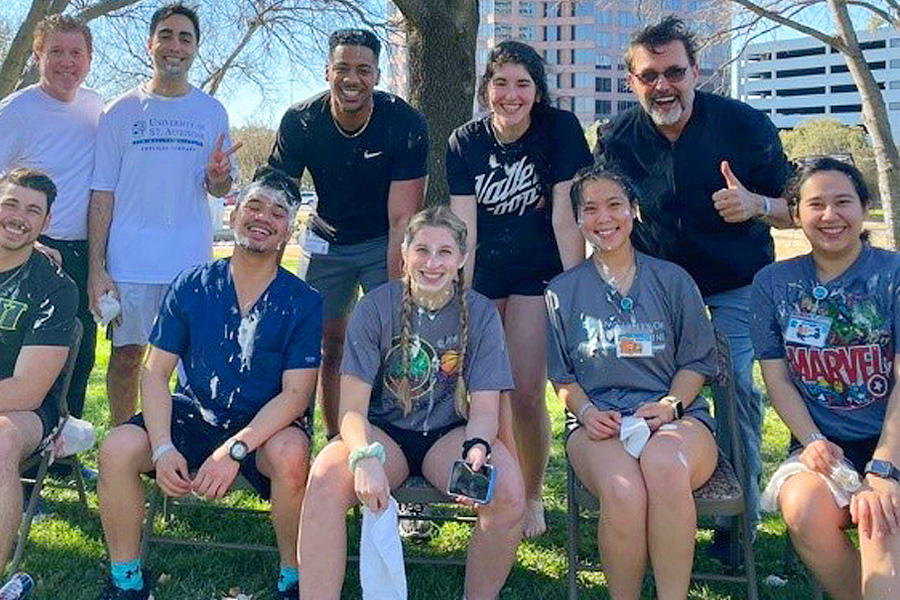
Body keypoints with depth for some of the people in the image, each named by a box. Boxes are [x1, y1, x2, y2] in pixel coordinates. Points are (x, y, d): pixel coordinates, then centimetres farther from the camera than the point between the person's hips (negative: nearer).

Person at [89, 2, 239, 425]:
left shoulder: (212, 112, 8)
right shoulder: (120, 112, 4)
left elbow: (220, 190, 10)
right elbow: (102, 192, 3)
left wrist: (217, 177, -15)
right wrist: (97, 267, -4)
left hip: (192, 262, 1)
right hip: (129, 260, 0)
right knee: (126, 356, 6)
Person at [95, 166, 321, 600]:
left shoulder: (304, 303, -9)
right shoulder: (192, 286, -1)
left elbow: (295, 394, -14)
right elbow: (155, 373, -3)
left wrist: (234, 450, -27)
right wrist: (163, 447, -18)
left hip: (266, 424, -3)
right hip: (194, 415, 3)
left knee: (291, 455, -35)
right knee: (117, 449, -21)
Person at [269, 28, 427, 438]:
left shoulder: (405, 124, -22)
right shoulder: (300, 122, -14)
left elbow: (401, 219, -23)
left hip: (383, 243, -2)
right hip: (326, 241, 3)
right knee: (328, 348, 6)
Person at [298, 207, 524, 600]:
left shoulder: (480, 313, -4)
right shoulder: (375, 307, -7)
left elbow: (484, 409, -5)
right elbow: (352, 407, -11)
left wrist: (477, 448, -29)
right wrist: (366, 457, -32)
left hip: (447, 435, 1)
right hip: (383, 432, 0)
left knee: (508, 492, -28)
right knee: (324, 480, -32)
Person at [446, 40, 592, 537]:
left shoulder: (561, 130, -11)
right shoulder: (465, 143, -5)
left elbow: (565, 217, -14)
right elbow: (463, 228, -11)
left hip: (537, 274, -2)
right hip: (482, 275, 2)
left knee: (526, 395, -7)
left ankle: (532, 497, 17)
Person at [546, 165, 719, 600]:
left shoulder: (672, 280, 14)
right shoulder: (563, 291, 15)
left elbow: (696, 362, 12)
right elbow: (563, 377, 14)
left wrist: (669, 406, -7)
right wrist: (587, 412, -6)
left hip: (676, 416, 0)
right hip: (598, 422, 0)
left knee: (664, 463, -38)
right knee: (622, 491, -35)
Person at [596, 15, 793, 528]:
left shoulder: (745, 124, -15)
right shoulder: (618, 139, -9)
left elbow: (795, 211, -11)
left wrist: (757, 205, -33)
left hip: (737, 283, -2)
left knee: (735, 387, -9)